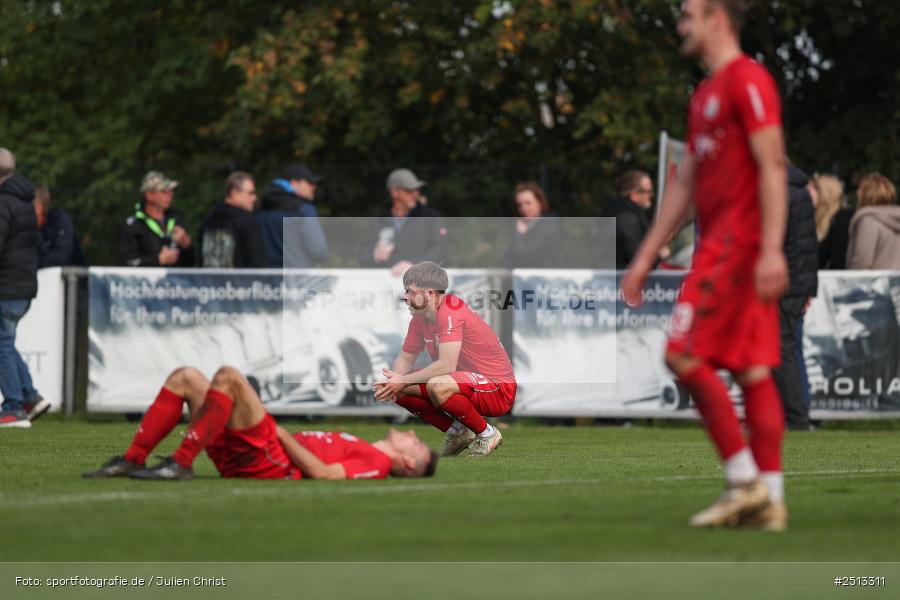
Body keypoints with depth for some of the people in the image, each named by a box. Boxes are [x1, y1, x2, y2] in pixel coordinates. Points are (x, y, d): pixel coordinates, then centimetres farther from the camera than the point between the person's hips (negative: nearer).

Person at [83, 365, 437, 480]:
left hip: (265, 460, -9)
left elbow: (321, 472, -17)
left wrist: (280, 434, -10)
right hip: (240, 457, 9)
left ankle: (180, 464, -25)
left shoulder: (377, 462, -1)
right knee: (185, 377, 9)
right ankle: (133, 461, -3)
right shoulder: (363, 451, 27)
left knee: (228, 377, -26)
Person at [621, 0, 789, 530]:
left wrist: (772, 249, -24)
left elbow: (773, 166, -17)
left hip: (738, 241, -9)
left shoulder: (747, 80, -8)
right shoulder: (706, 95, 22)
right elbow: (684, 186, 25)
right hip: (720, 243, 10)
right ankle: (769, 500, 0)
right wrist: (646, 258, 23)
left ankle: (745, 482, -11)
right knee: (752, 369, 4)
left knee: (687, 353, -12)